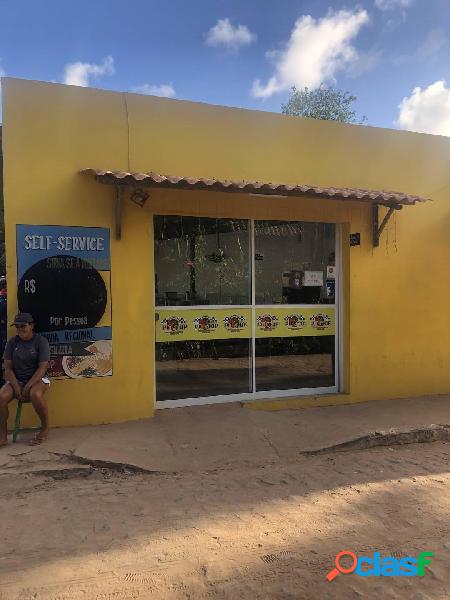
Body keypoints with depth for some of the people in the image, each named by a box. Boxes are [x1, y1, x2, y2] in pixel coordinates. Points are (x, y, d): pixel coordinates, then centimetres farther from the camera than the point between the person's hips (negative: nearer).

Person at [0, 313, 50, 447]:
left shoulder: (41, 341, -7)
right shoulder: (12, 342, 4)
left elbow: (42, 368, -11)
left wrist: (28, 387, -21)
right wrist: (16, 387, -14)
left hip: (37, 379, -4)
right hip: (16, 380, 4)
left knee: (35, 394, -36)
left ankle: (45, 428, -13)